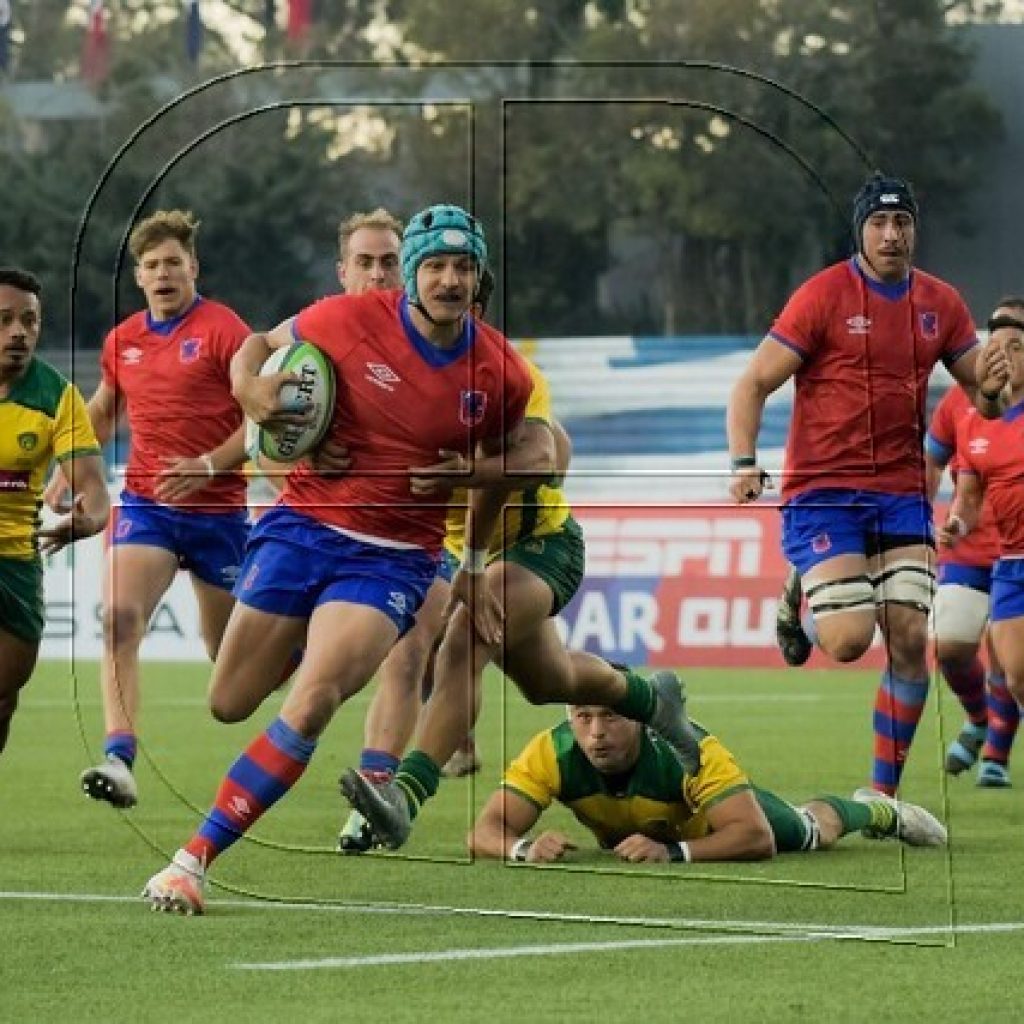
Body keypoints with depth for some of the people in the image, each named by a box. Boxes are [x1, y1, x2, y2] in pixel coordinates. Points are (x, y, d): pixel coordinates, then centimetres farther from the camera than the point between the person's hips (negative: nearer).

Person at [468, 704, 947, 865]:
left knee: (809, 831, 26)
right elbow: (484, 833, -43)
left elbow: (757, 837, -53)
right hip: (626, 842, 3)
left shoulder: (688, 750, -48)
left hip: (703, 824, -3)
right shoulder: (552, 752, -43)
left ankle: (874, 810, 60)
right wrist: (526, 848, -64)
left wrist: (673, 852, -65)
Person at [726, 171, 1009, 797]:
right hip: (822, 493, -4)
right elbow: (754, 385, -5)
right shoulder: (824, 296, -7)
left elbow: (982, 397, 18)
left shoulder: (941, 304, 7)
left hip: (901, 493, 4)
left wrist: (991, 388, -7)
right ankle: (799, 601, 20)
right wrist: (745, 464, -20)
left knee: (910, 641, -5)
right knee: (849, 640, -17)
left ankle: (884, 793, 6)